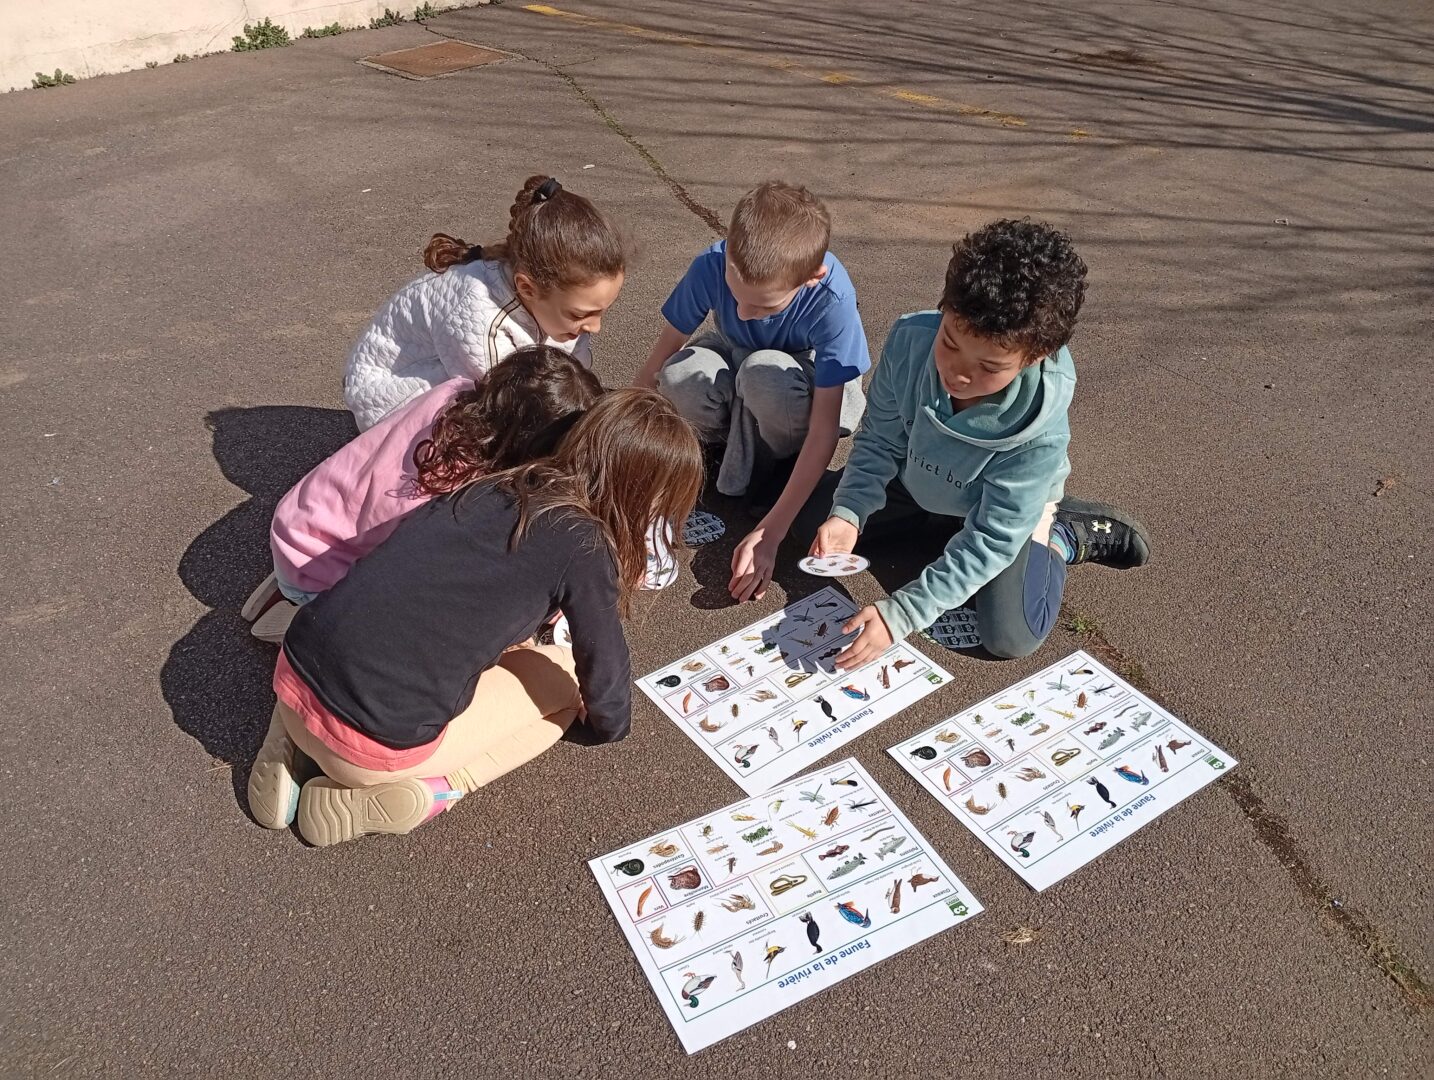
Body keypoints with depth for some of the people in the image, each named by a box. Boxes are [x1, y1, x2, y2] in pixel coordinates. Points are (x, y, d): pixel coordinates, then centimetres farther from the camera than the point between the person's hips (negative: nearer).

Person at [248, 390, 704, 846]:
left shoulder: (499, 485, 12)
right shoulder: (585, 548, -8)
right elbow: (603, 668, 2)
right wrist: (609, 726, 22)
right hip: (374, 741, -6)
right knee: (563, 680, 13)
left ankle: (297, 742, 18)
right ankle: (420, 790, -1)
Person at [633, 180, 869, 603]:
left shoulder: (832, 301, -35)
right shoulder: (711, 266, -29)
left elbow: (824, 428, -33)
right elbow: (662, 356, -16)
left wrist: (769, 533, -38)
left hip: (809, 384, -2)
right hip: (736, 360, 3)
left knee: (764, 375, -39)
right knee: (683, 376, -33)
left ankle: (777, 460, -8)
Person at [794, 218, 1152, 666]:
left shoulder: (1039, 432, -39)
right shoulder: (910, 339, -32)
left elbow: (990, 540, -32)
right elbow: (879, 440, -16)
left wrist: (900, 614, -37)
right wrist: (849, 513, -32)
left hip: (1005, 508, -4)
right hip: (915, 481, 4)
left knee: (1011, 637, -20)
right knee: (812, 519, -3)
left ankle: (1060, 537, 8)